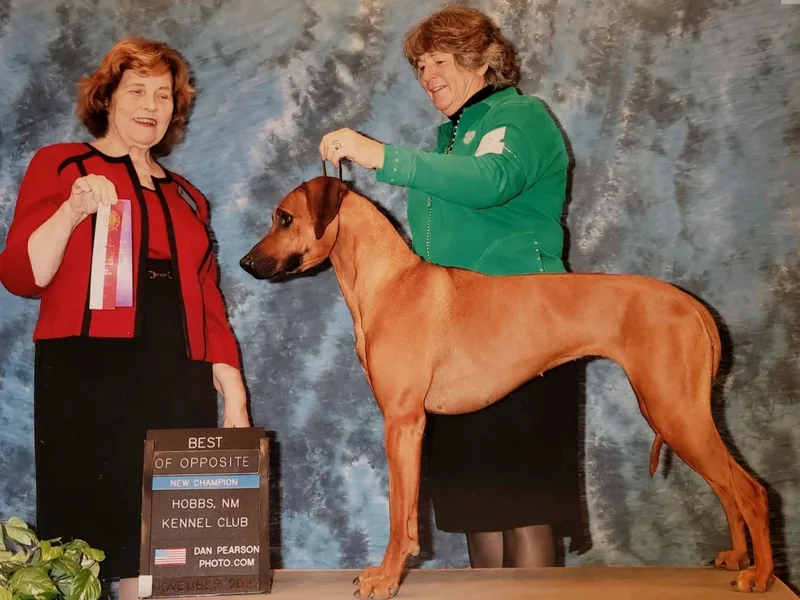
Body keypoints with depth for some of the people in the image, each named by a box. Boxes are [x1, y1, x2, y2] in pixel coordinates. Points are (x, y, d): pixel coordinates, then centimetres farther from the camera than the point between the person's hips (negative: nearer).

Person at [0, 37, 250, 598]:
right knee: (89, 533, -4)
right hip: (88, 376, -4)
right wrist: (71, 213, -18)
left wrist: (233, 391, 8)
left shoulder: (185, 196, 20)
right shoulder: (60, 164, 7)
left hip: (180, 384, 4)